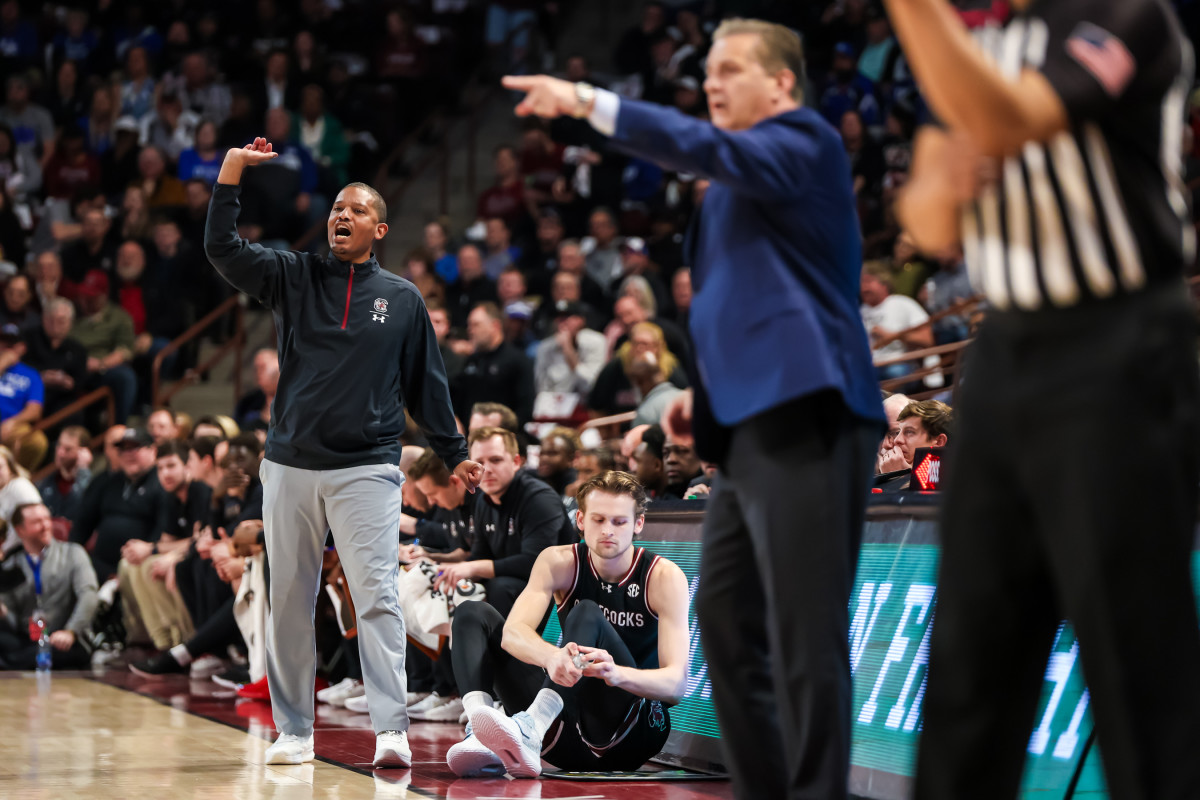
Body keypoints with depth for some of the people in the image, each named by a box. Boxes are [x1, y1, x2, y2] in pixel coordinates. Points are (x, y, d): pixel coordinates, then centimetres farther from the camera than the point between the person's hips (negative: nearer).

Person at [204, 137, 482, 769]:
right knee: (289, 600, 5)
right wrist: (232, 170, -11)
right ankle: (293, 730, 13)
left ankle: (391, 729, -14)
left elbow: (426, 384, 15)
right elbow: (221, 249, -3)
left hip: (367, 471, -1)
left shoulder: (402, 298, 10)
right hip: (290, 466, 2)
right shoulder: (293, 277, 9)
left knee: (377, 598, -10)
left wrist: (454, 454, 14)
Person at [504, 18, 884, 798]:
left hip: (805, 419, -10)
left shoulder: (806, 141, -1)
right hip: (754, 426, 10)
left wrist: (590, 103, -23)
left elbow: (710, 150, -20)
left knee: (805, 636, -11)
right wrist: (709, 392, 17)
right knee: (726, 620, 11)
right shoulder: (744, 180, 26)